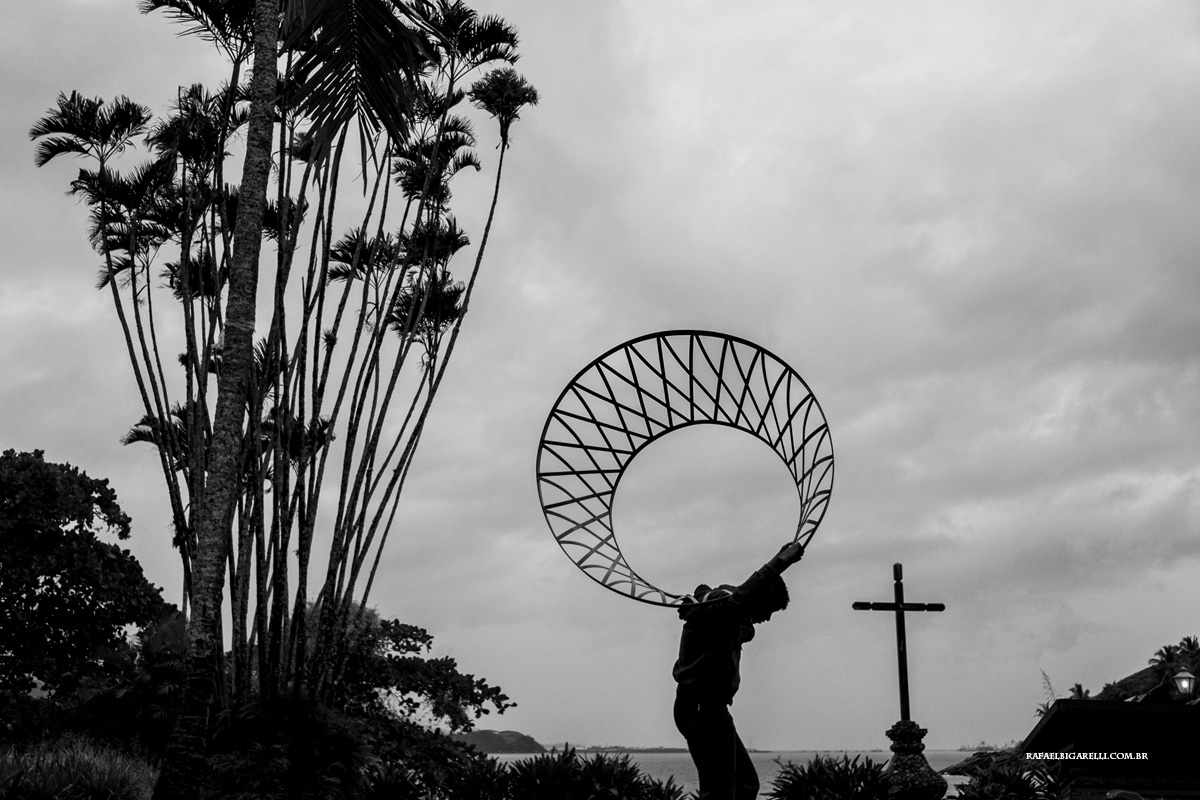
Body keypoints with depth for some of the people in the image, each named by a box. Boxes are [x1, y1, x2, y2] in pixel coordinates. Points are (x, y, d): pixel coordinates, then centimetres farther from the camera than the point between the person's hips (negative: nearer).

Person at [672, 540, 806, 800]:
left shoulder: (731, 619, 18)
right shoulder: (715, 610, -14)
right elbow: (743, 596, -35)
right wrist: (779, 563, -37)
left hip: (709, 710, 11)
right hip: (703, 709, -11)